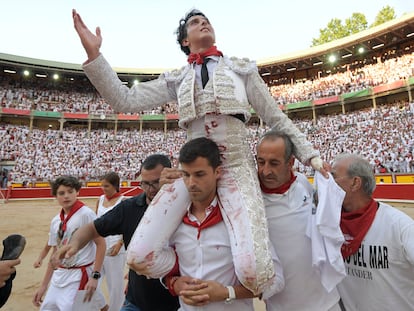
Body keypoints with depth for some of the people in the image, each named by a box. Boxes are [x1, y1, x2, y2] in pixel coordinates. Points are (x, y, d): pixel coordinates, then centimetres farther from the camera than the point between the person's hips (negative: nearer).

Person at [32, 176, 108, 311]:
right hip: (59, 275, 7)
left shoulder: (86, 214, -16)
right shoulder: (55, 221, 5)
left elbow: (101, 244, -16)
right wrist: (43, 285, 14)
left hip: (81, 275, -7)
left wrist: (95, 276, -18)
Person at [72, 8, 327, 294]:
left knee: (253, 271, -20)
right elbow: (124, 101, 5)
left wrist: (309, 154, 5)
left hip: (237, 168, -1)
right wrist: (93, 53, -3)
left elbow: (276, 118, 12)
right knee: (139, 256, -12)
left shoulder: (241, 69, 12)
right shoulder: (177, 80, 14)